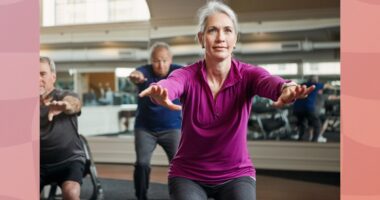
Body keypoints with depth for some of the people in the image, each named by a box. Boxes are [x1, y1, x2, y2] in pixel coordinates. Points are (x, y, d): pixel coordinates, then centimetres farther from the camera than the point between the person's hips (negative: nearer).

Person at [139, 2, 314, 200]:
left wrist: (286, 89, -61)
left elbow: (269, 82, -36)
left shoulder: (247, 75, -13)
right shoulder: (187, 75, -15)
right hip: (188, 175, 0)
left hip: (235, 174, 1)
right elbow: (170, 84, -39)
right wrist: (159, 92, -64)